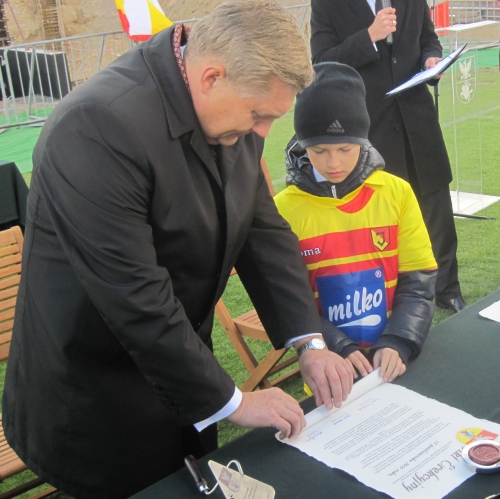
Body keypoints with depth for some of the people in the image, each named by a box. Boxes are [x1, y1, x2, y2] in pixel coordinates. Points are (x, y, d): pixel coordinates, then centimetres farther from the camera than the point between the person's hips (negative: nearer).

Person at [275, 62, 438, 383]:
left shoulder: (397, 193, 2)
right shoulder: (285, 208, -3)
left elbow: (418, 282, 1)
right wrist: (339, 351, -15)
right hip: (331, 368, -1)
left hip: (396, 360, 1)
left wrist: (398, 345, -13)